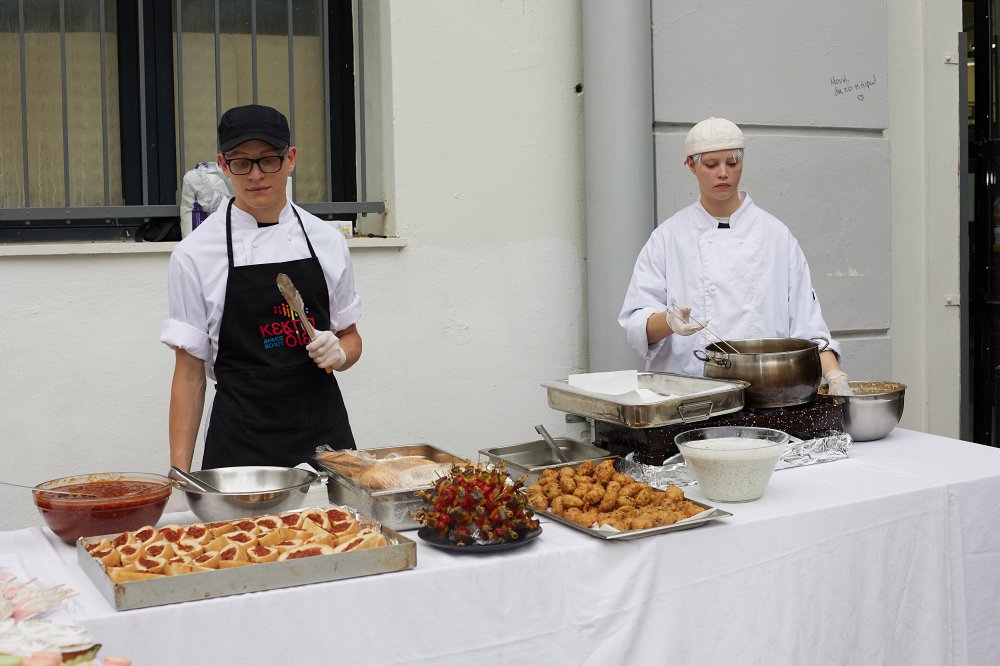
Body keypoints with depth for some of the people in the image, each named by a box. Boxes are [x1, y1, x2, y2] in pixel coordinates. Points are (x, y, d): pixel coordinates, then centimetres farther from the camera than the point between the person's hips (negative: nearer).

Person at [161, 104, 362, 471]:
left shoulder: (327, 241, 3)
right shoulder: (194, 254, -5)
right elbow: (189, 374, -3)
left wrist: (338, 353, -9)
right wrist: (180, 474, -7)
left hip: (324, 432, 3)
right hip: (242, 442, -2)